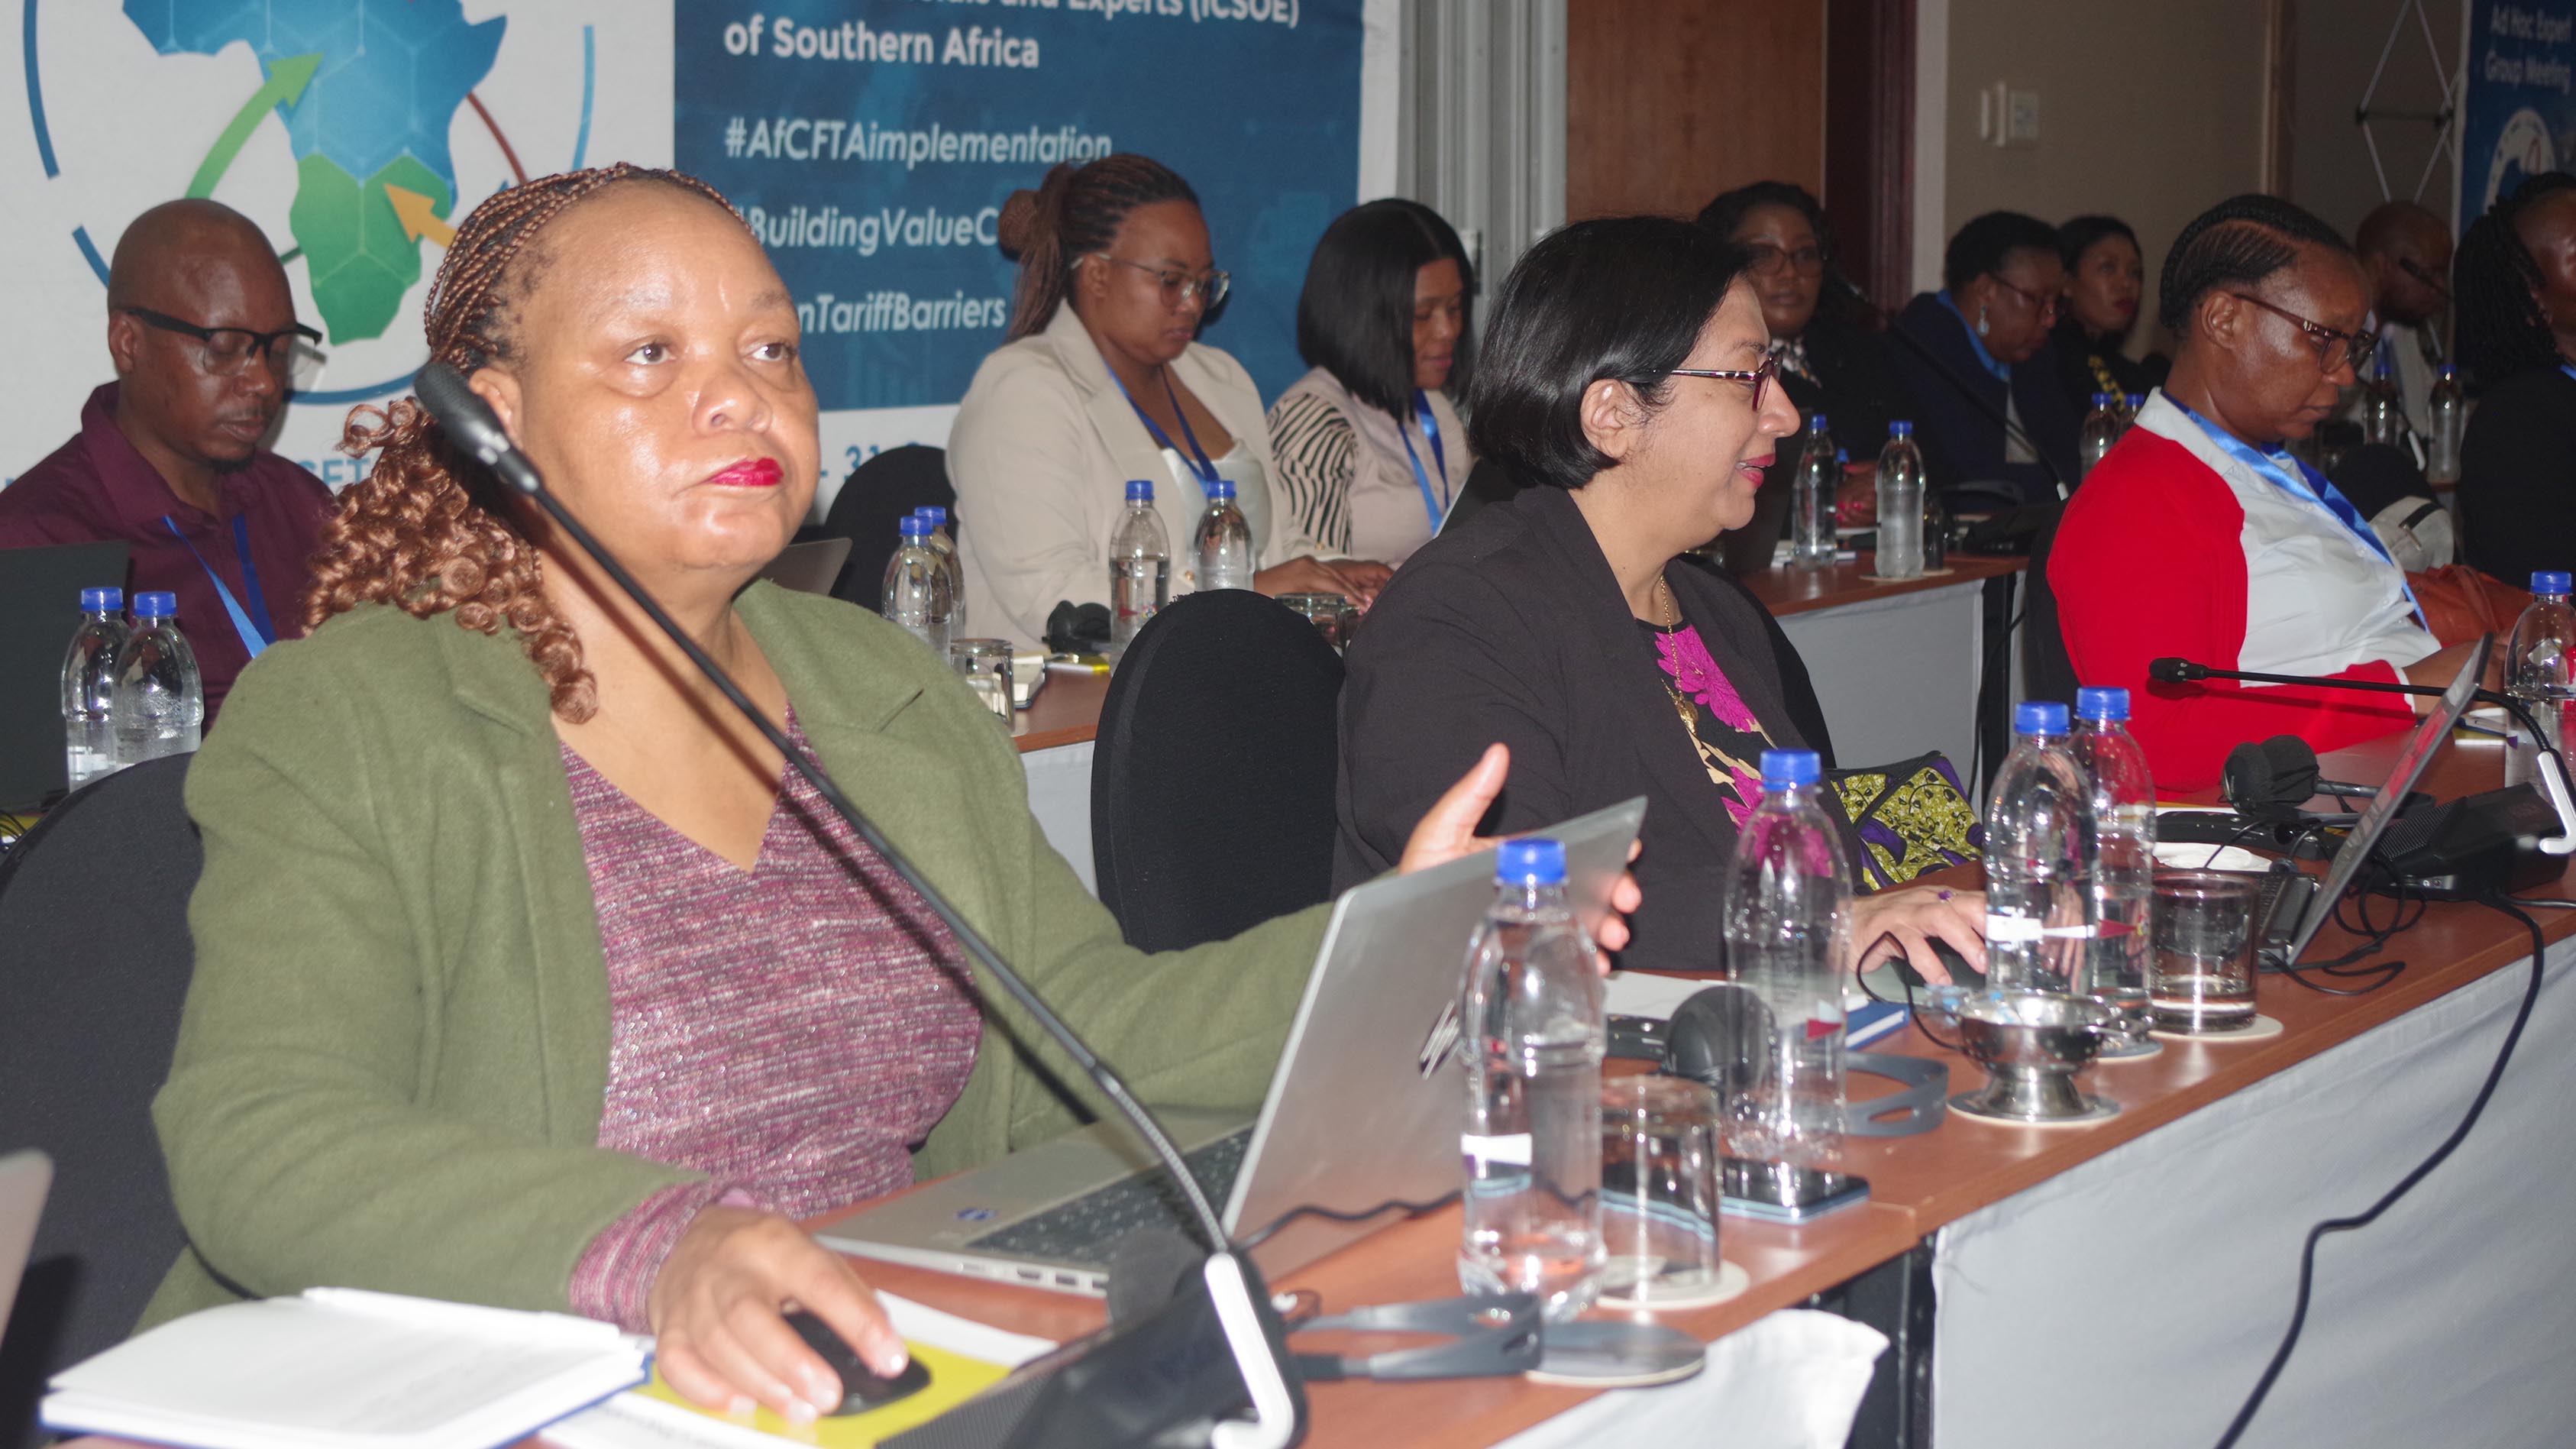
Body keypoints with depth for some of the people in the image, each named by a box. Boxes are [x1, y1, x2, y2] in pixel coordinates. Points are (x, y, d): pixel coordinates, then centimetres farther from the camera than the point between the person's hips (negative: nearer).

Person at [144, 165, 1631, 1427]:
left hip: (886, 1381, 3)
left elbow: (1082, 1030, 10)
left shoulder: (896, 703, 12)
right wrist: (648, 1249, -35)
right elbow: (259, 1143, -20)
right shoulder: (342, 730, -6)